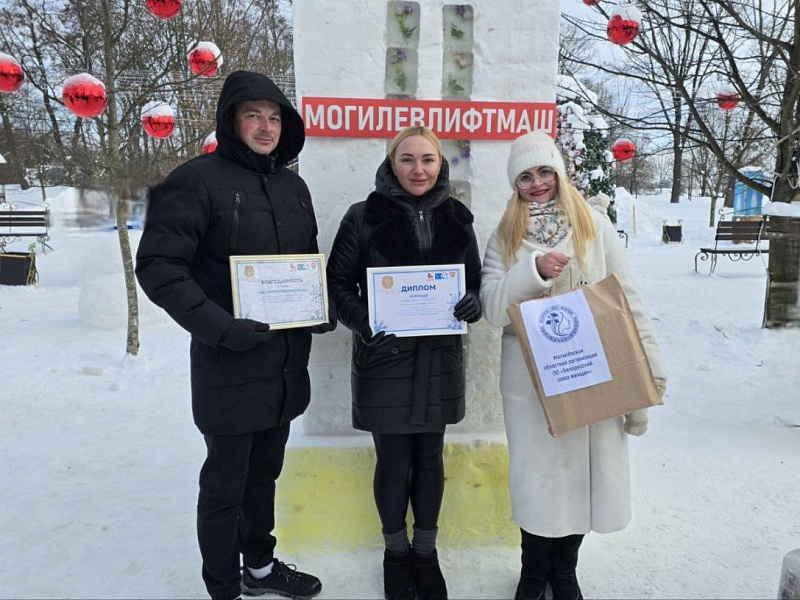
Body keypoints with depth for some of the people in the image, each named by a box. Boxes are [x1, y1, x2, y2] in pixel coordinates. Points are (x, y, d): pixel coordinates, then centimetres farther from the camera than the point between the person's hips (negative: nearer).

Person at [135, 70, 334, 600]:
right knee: (226, 483, 8)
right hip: (229, 366, -6)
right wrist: (217, 325, -25)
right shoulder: (199, 180, -11)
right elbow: (157, 265, -15)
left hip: (287, 365, 7)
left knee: (264, 472, 22)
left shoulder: (293, 187, 11)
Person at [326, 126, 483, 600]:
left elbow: (477, 283, 10)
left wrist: (473, 304, -12)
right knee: (393, 461, 9)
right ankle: (396, 551, 34)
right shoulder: (365, 217, -5)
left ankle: (426, 551, 36)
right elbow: (339, 282, -2)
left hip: (439, 358, 3)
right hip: (385, 357, -2)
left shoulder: (457, 218, 5)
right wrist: (361, 321, -20)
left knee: (429, 458, 15)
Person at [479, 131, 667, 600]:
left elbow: (627, 299, 0)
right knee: (538, 474, 7)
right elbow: (493, 308, -6)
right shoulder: (505, 237, 5)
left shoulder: (595, 224, 2)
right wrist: (534, 270, -21)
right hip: (531, 380, 0)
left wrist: (648, 367, -4)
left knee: (587, 471, 8)